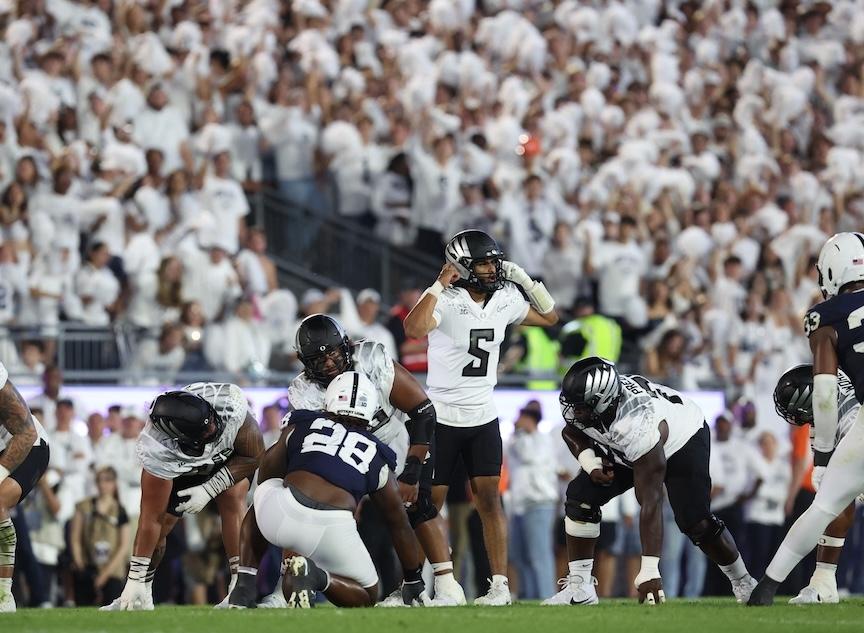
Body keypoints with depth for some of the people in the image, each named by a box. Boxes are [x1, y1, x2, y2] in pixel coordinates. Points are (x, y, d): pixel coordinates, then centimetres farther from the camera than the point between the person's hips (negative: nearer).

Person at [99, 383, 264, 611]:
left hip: (233, 457, 0)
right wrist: (135, 579, -29)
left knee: (232, 501, -24)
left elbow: (254, 457, -22)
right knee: (162, 520, -8)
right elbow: (151, 519, -31)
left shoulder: (231, 405, -42)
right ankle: (141, 594, 13)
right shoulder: (154, 448, -41)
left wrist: (210, 489, -31)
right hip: (177, 465, 0)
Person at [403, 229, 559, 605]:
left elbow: (549, 318, 17)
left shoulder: (505, 299, 2)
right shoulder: (446, 300, -17)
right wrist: (440, 284, -34)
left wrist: (528, 283, 2)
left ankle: (500, 583, 1)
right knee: (430, 502, 0)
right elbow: (415, 328, -37)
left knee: (489, 499, 0)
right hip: (442, 416, -4)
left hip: (483, 418, 4)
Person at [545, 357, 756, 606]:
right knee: (581, 497, -11)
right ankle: (578, 588, -4)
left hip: (684, 442, -7)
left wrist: (649, 572, -45)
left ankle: (743, 583, 7)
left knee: (695, 523, -18)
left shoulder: (638, 428, -45)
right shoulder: (579, 401, -28)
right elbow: (572, 431, 0)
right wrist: (589, 462, -22)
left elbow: (650, 504, -44)